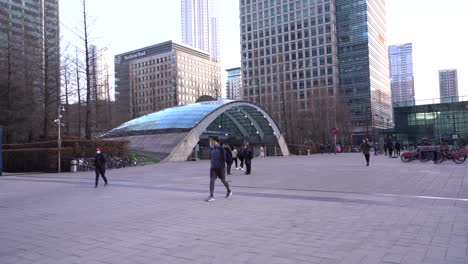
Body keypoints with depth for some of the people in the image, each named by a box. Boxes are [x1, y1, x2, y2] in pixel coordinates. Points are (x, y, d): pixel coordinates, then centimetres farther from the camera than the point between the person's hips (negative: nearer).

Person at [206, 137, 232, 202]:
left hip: (221, 168, -4)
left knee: (223, 180, 10)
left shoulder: (221, 149, -11)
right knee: (212, 181, -8)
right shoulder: (212, 149, 6)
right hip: (213, 168, 4)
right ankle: (211, 196, -8)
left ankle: (229, 191, 35)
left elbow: (224, 158, -11)